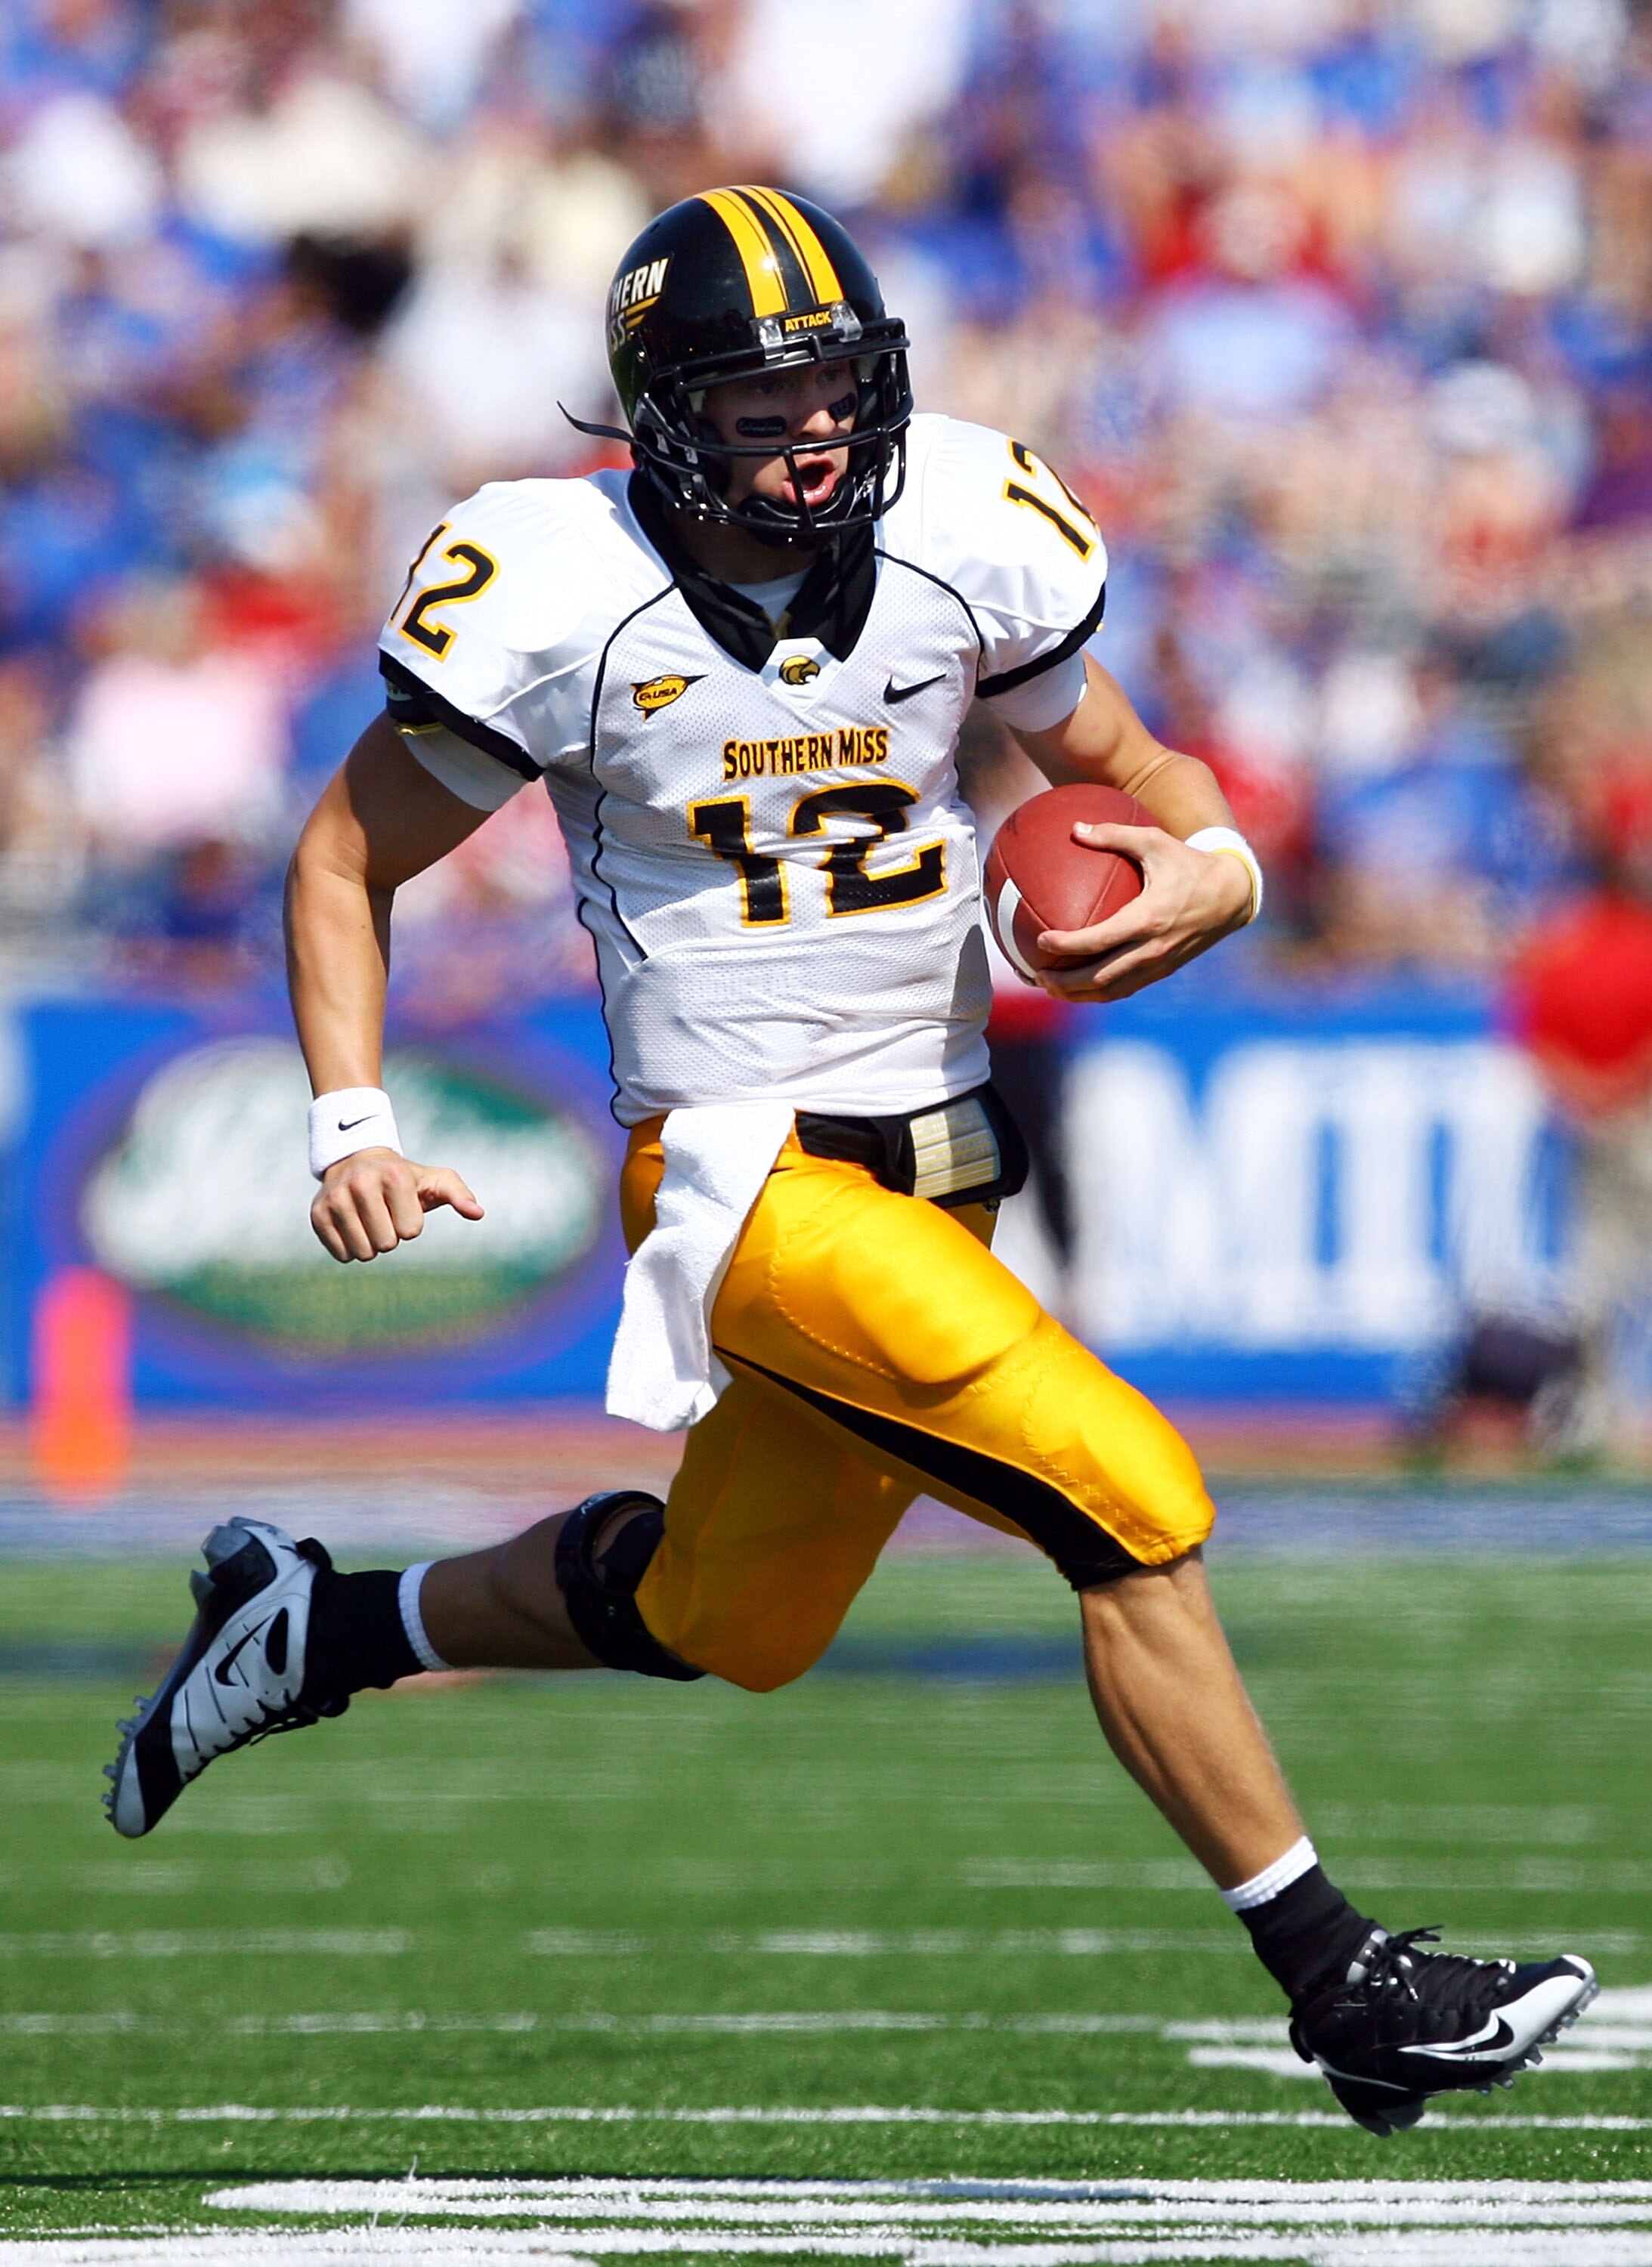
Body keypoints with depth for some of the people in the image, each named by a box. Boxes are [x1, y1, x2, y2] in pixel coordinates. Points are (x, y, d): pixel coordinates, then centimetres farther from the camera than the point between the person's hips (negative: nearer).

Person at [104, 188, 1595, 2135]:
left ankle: (316, 1630, 43)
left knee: (722, 1620, 21)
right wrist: (351, 1130, -14)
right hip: (748, 1173, -6)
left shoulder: (961, 542, -3)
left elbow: (1122, 770, 12)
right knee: (1131, 1509, -18)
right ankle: (1341, 1985, -10)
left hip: (930, 1163, 6)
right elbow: (350, 859, -1)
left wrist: (1210, 868, -11)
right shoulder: (561, 600, -13)